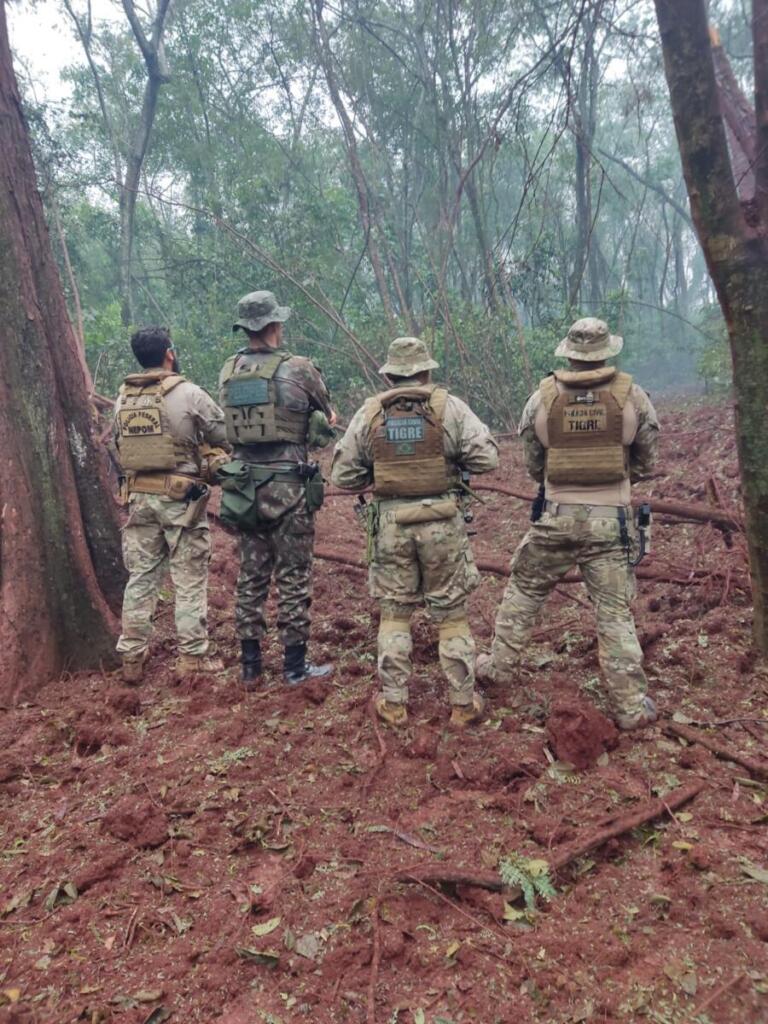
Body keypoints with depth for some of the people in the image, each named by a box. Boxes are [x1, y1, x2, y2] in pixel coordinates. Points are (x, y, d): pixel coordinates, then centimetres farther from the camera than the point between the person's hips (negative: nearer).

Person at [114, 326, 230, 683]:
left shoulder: (124, 397, 8)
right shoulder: (188, 393, -9)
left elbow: (119, 444, 12)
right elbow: (226, 433, -3)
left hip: (139, 496, 5)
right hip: (181, 498, -5)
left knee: (141, 577, 11)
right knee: (190, 580, 3)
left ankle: (131, 658, 17)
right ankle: (193, 657, 8)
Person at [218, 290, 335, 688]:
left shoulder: (228, 372, 5)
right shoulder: (299, 369, -10)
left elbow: (231, 427, 10)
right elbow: (327, 418, 3)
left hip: (244, 487, 5)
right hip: (288, 486, -5)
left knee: (251, 576, 13)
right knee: (293, 578, 5)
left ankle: (250, 666, 22)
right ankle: (295, 666, 14)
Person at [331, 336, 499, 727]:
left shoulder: (369, 413, 1)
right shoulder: (448, 406, -4)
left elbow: (343, 475, 1)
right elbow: (486, 458, -9)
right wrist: (451, 459, 9)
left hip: (390, 522, 1)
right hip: (441, 521, -1)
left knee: (394, 613, 14)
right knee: (451, 614, 10)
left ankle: (393, 703, 19)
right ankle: (463, 703, 18)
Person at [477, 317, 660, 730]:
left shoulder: (542, 397, -3)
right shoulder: (631, 396, -4)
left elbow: (532, 464, 6)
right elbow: (646, 461, 7)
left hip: (556, 516, 1)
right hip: (611, 520, 0)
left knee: (523, 589, 20)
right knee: (614, 611, 6)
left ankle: (500, 665, 29)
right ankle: (631, 705, 12)